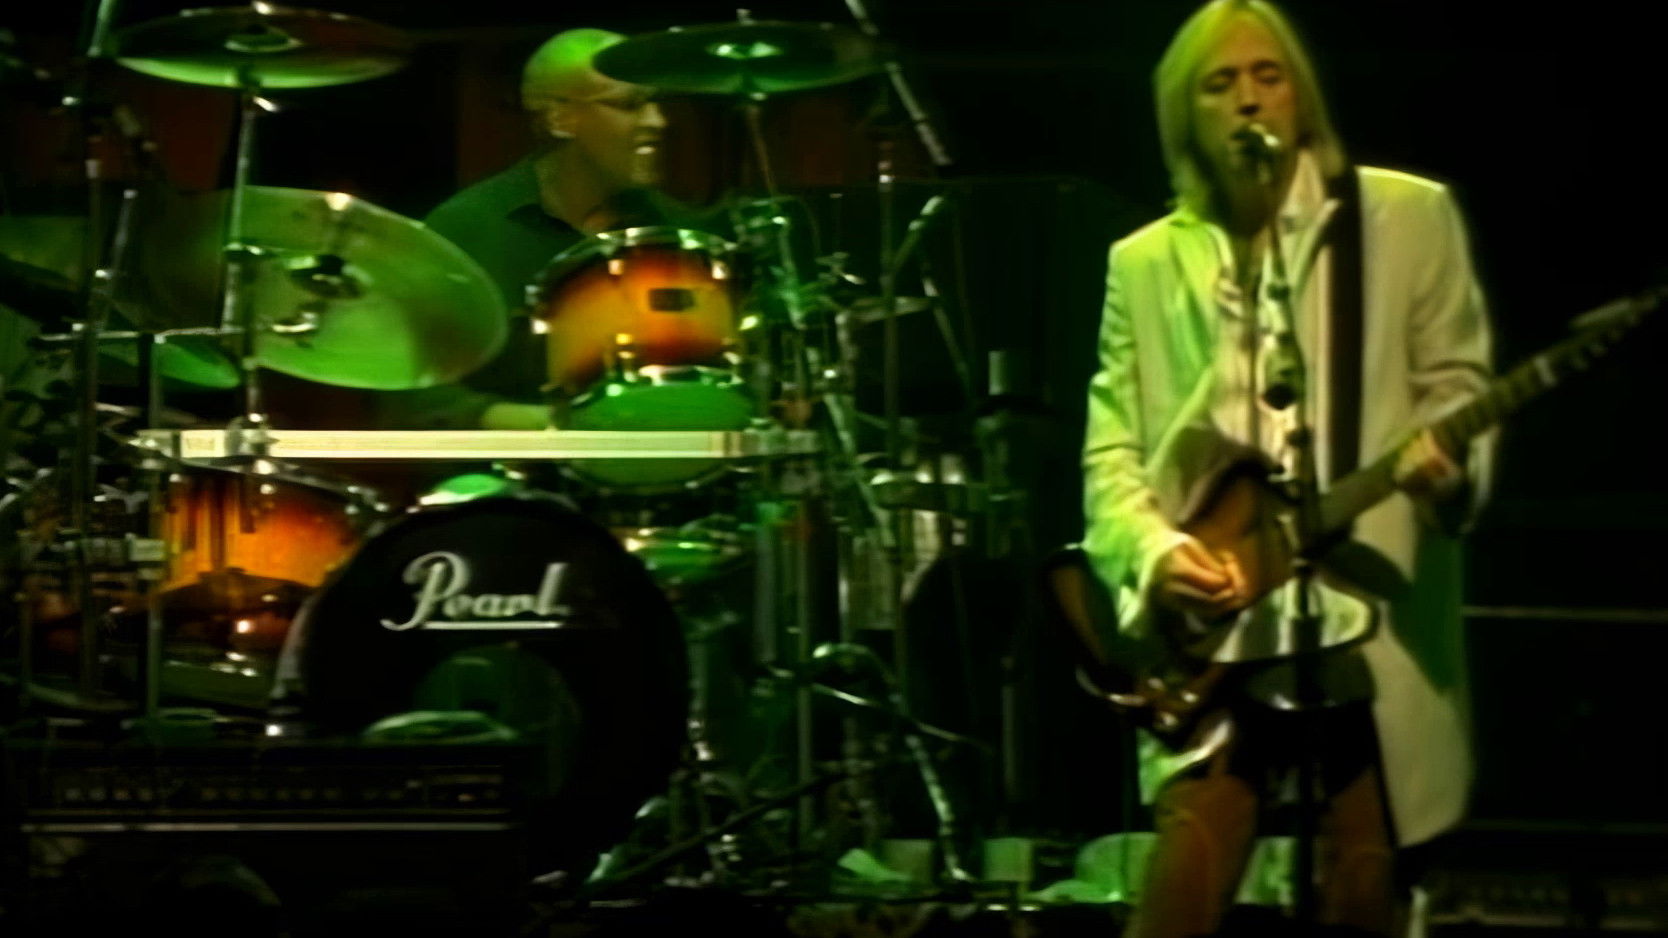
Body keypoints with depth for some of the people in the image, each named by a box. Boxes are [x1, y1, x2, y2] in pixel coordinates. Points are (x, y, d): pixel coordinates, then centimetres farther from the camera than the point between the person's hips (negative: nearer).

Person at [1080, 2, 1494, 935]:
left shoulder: (1407, 217, 5)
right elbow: (1110, 454, 9)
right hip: (1217, 642, 1)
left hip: (1376, 631, -1)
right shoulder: (1145, 263, 11)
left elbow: (1457, 384, 4)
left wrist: (1449, 461, -18)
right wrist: (1153, 549, -11)